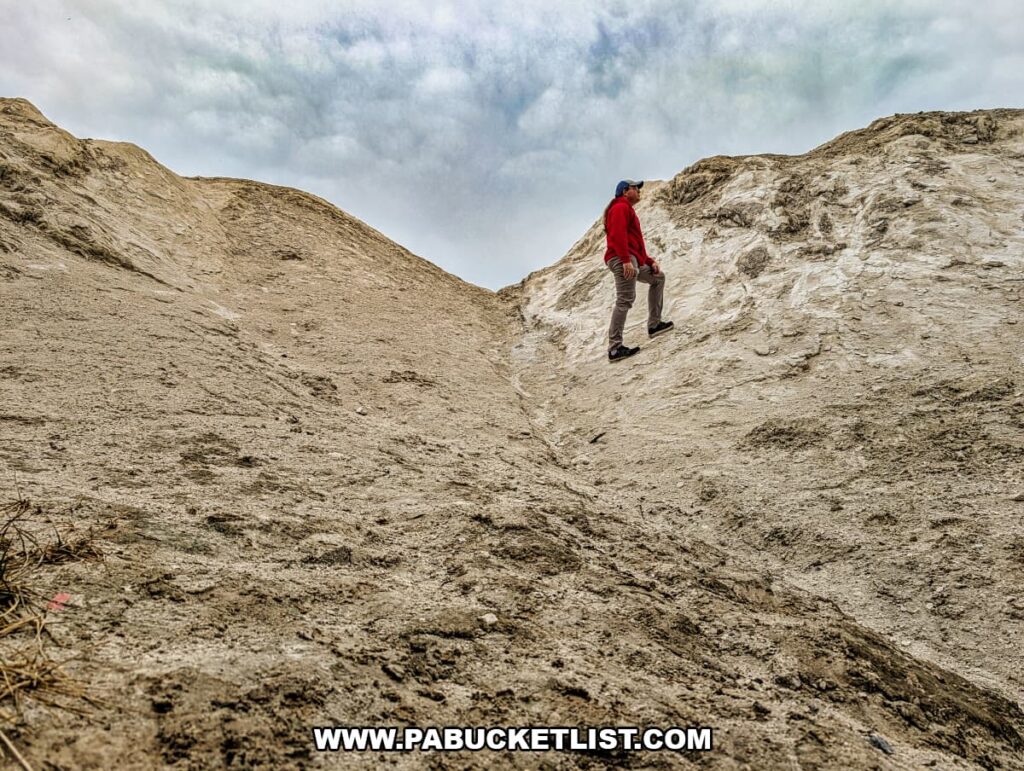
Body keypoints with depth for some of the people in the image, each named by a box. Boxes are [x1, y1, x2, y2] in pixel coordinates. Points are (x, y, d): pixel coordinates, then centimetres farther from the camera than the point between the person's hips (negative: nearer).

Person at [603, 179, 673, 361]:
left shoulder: (628, 210, 30)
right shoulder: (621, 207, -2)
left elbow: (636, 243, 30)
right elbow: (618, 235, -19)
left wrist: (650, 261, 21)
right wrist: (626, 260, -27)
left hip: (633, 261, 11)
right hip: (622, 260, -11)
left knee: (658, 277, 24)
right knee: (625, 300, -18)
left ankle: (654, 324, 21)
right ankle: (615, 348, -24)